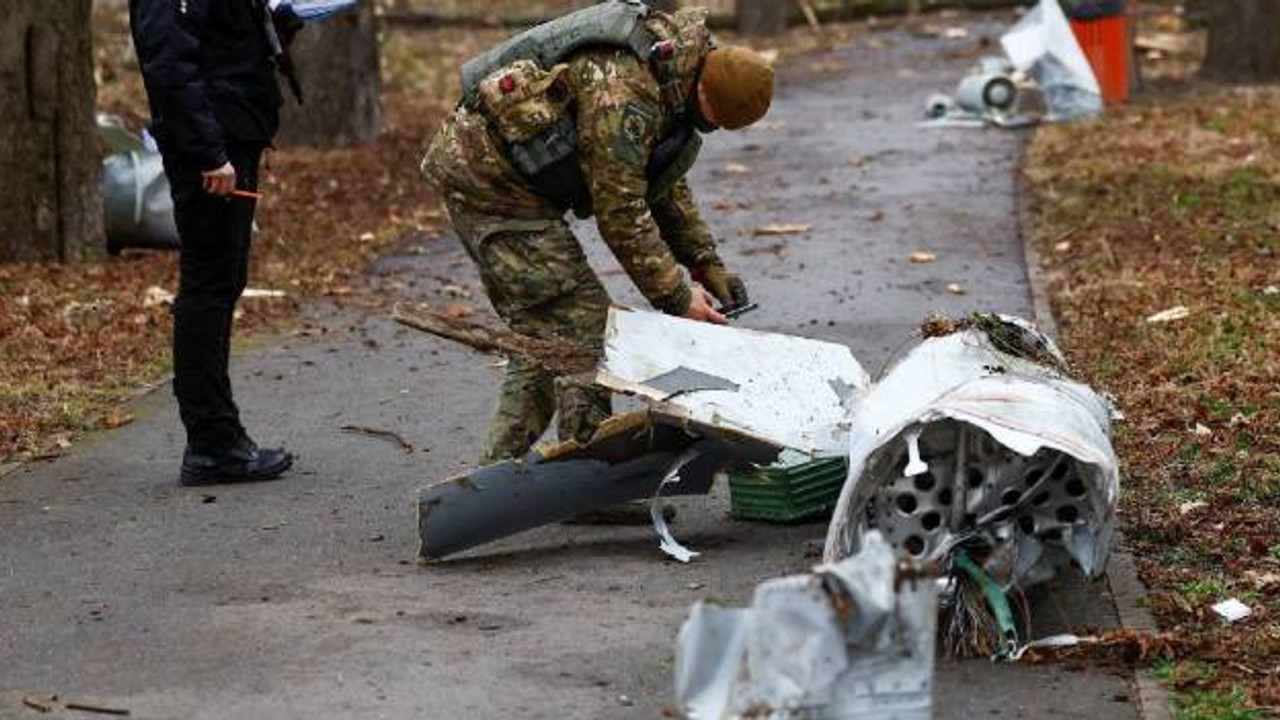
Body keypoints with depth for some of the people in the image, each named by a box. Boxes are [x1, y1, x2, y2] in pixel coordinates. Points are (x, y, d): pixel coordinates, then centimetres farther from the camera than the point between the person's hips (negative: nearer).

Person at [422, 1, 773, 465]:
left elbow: (665, 186, 16)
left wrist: (707, 266, 9)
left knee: (544, 330, 14)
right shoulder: (623, 95, -27)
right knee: (580, 323, -11)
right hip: (488, 178, -10)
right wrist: (675, 297, -16)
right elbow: (621, 213, -23)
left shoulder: (671, 71, 5)